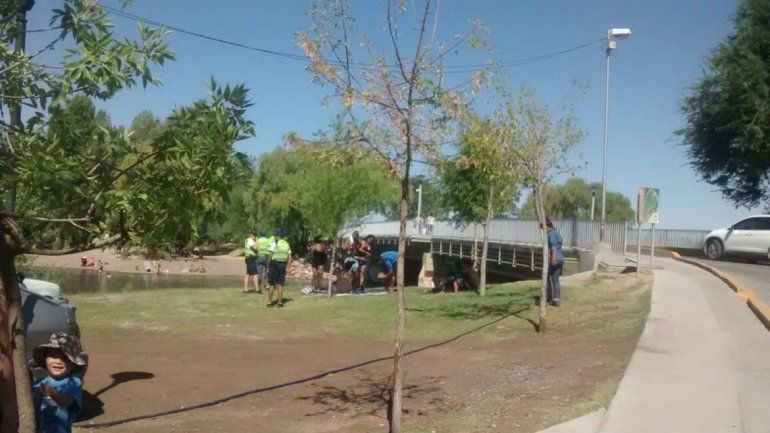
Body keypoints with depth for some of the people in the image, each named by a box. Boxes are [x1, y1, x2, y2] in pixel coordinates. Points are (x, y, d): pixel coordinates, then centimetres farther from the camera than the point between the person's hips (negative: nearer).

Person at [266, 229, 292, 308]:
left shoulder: (275, 243, -7)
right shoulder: (287, 244, 10)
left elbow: (270, 255, -14)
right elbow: (290, 258, 8)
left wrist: (268, 265, -4)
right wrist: (287, 267, 13)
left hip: (274, 264, -4)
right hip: (282, 265, 4)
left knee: (272, 284, 3)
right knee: (280, 285, 8)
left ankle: (270, 302, 6)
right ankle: (280, 302, 7)